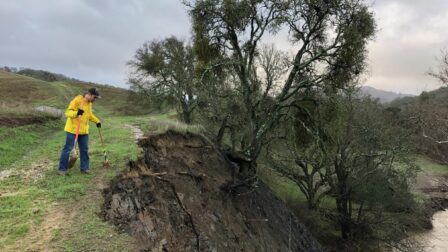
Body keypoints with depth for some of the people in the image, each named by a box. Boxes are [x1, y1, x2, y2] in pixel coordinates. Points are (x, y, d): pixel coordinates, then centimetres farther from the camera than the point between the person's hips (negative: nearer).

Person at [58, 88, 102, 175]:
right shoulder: (77, 100, -16)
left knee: (84, 149, 9)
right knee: (68, 148, -1)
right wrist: (76, 113, -37)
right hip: (72, 129, -7)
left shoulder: (89, 103, 9)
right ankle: (62, 169, 8)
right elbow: (68, 112, -20)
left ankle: (84, 168, 18)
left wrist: (97, 121, 18)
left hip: (84, 130, 7)